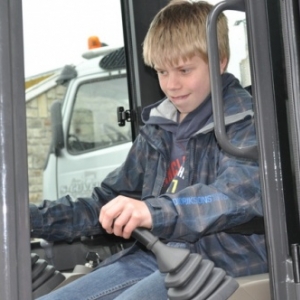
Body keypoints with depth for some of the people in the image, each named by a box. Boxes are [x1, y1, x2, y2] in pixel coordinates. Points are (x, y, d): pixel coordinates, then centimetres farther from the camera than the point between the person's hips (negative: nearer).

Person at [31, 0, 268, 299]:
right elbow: (110, 202, 18)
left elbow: (241, 191, -24)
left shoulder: (243, 122, -4)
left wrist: (154, 210, -41)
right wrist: (33, 218, 6)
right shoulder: (158, 129, 15)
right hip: (155, 255, 7)